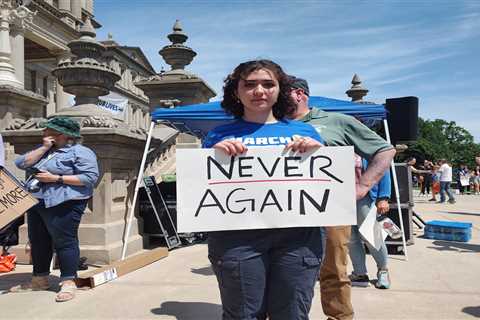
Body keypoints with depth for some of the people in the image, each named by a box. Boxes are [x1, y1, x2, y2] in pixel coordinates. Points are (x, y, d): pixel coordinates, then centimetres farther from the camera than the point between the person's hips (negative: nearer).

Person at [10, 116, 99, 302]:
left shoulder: (81, 152, -6)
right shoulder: (43, 151, 20)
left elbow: (90, 177, -17)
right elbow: (21, 164, 8)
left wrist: (56, 178, -18)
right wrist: (44, 147, -1)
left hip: (62, 204, -9)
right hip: (36, 203, 9)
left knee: (64, 242, -7)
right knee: (38, 241, 14)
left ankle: (68, 282, 0)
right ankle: (40, 279, 28)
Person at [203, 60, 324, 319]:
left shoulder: (303, 131, 12)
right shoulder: (220, 136, 9)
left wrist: (318, 151, -7)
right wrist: (214, 155, -9)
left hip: (298, 235, 1)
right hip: (236, 236, -1)